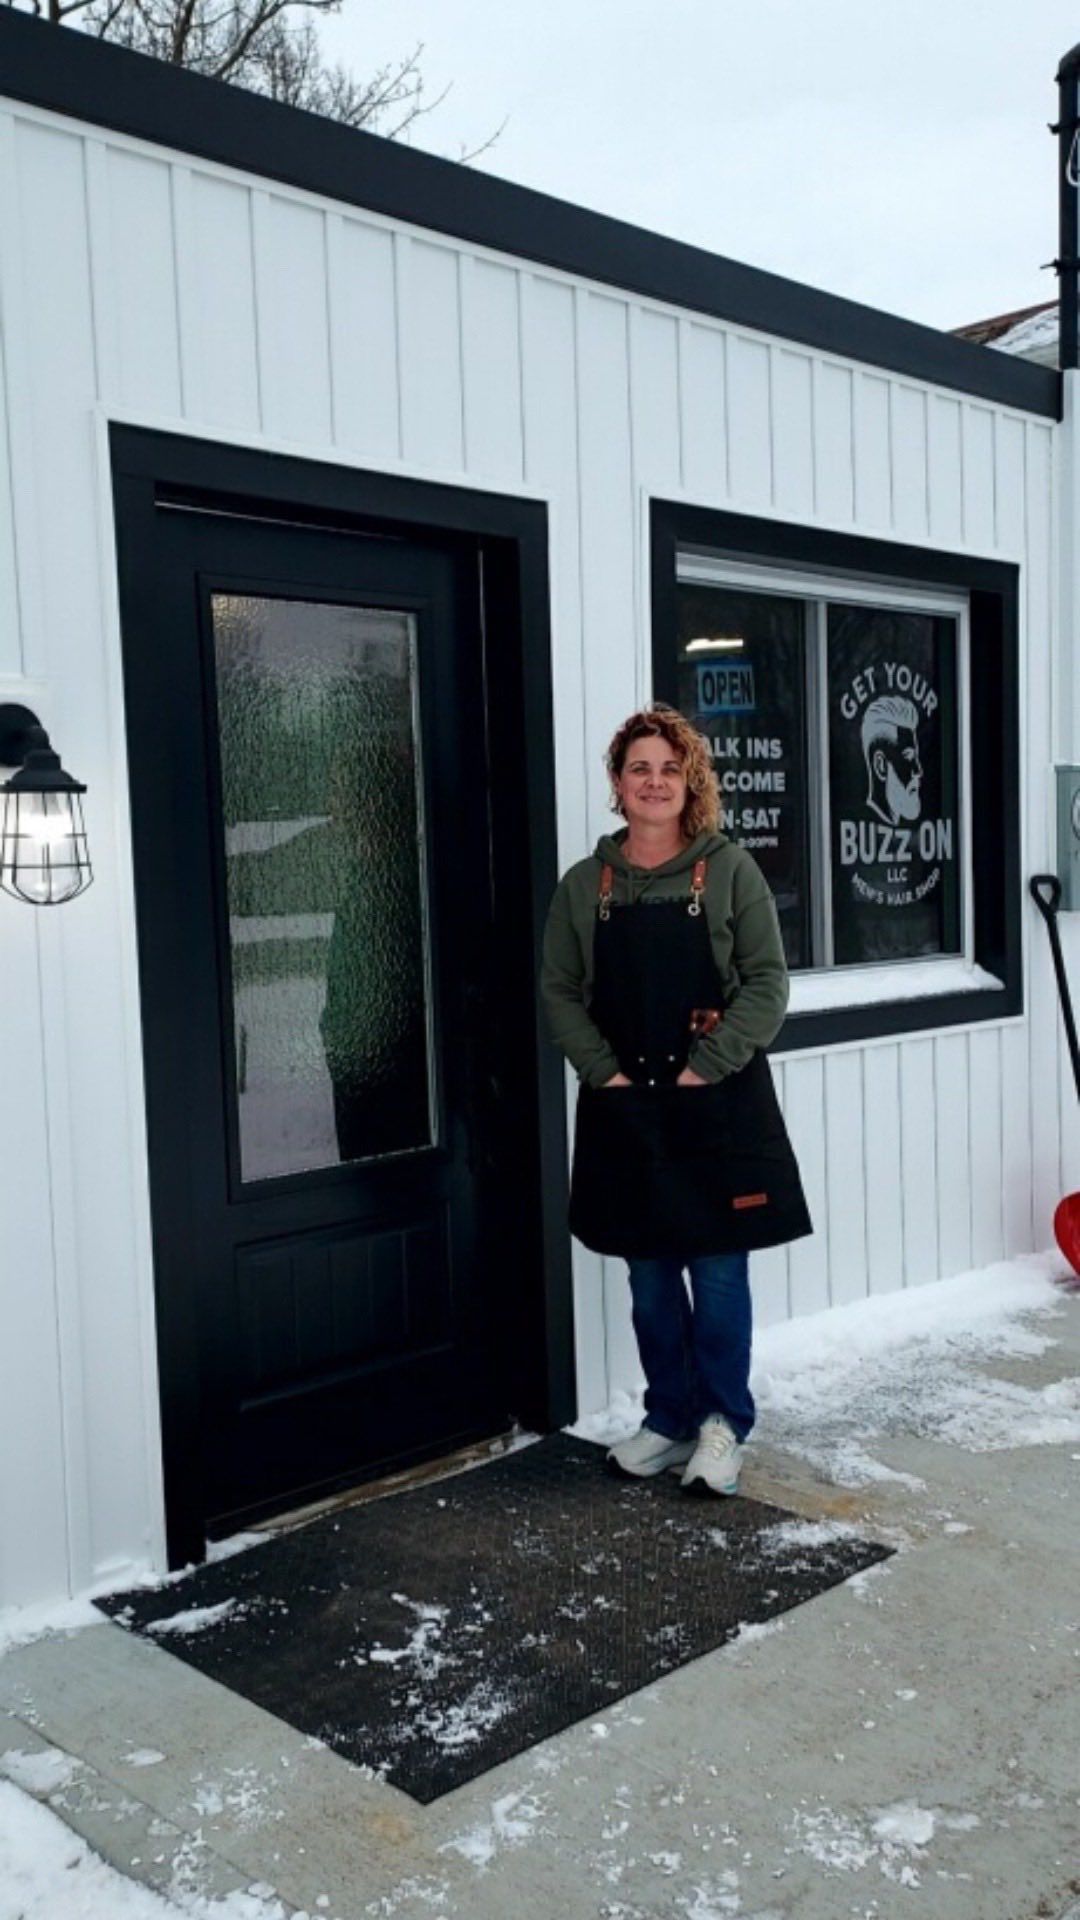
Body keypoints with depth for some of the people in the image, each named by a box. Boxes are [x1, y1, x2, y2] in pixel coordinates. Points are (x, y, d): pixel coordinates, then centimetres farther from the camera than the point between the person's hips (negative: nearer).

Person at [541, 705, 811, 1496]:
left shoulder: (730, 870, -2)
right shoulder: (584, 885, 5)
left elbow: (767, 982, -5)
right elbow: (560, 991, 5)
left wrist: (708, 1068, -14)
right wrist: (604, 1072, -8)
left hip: (718, 1104, -2)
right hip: (625, 1108, 3)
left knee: (718, 1270, 2)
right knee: (650, 1276, 11)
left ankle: (724, 1422, 18)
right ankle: (670, 1419, 25)